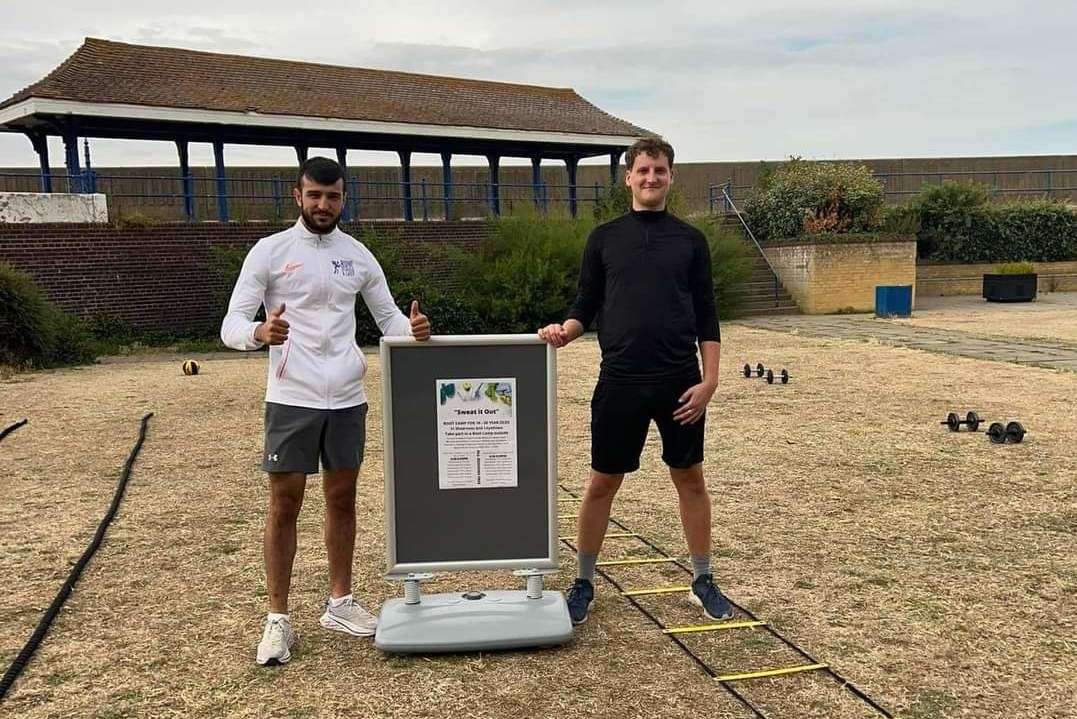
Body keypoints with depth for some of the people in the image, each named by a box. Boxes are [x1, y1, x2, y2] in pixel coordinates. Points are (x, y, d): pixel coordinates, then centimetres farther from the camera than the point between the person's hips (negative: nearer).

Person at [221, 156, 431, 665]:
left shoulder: (358, 255, 8)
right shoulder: (270, 251, -3)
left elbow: (387, 317, 12)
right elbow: (231, 325, -8)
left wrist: (412, 329, -12)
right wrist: (259, 332, -31)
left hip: (347, 398, 4)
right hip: (291, 399, -4)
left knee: (342, 499, 12)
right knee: (285, 504, 1)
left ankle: (340, 603, 26)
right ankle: (278, 619, 13)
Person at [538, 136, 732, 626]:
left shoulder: (690, 240, 7)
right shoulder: (604, 238, 6)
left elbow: (707, 319, 5)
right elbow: (585, 308, 6)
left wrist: (709, 380, -4)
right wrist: (564, 331, -16)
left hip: (680, 383, 1)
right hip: (620, 382, 0)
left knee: (690, 479, 11)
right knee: (602, 483, 6)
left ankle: (703, 581, 26)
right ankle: (584, 583, 22)